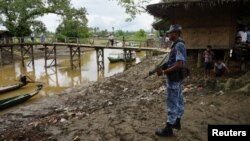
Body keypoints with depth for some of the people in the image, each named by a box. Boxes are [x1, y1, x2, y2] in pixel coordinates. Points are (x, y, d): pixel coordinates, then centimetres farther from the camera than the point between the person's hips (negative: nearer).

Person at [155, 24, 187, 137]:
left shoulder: (178, 45, -21)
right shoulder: (177, 45, 11)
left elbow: (179, 65, -29)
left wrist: (164, 72, -23)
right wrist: (163, 67, 9)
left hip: (174, 78, -10)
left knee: (172, 103, -2)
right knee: (178, 100, 18)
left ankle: (168, 128, 8)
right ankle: (176, 122, 33)